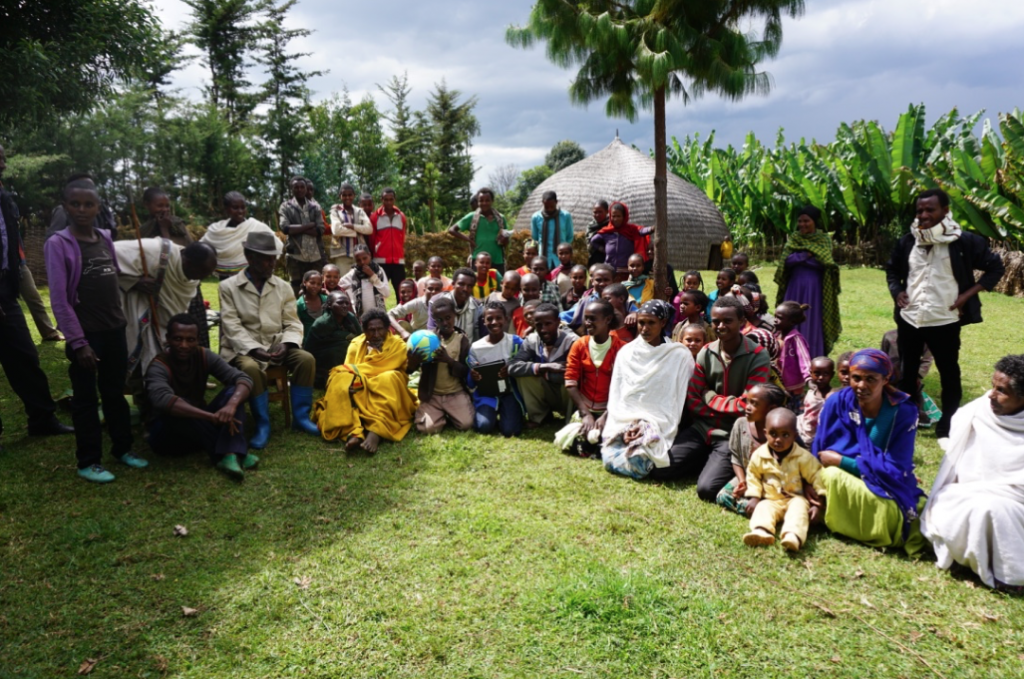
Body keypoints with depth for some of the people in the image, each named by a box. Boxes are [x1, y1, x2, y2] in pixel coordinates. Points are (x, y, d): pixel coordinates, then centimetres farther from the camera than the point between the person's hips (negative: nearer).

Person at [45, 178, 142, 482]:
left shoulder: (106, 240, 6)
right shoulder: (58, 244, -10)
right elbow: (59, 299, -13)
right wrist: (78, 341, -16)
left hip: (115, 329, 5)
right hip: (85, 333, -5)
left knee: (115, 392, 15)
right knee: (86, 399, 5)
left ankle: (123, 448, 28)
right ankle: (88, 462, 15)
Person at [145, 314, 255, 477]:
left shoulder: (204, 356, -7)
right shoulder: (159, 367, -22)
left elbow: (242, 378, -17)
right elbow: (162, 400, -43)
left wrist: (231, 405, -39)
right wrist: (212, 416, -50)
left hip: (201, 426, 5)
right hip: (167, 434, -4)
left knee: (233, 390, -19)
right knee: (177, 410, -36)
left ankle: (231, 455, -39)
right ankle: (224, 454, -29)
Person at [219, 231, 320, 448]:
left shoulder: (283, 287, 8)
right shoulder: (228, 287, -2)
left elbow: (293, 323, 4)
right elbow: (232, 327, -11)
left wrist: (286, 344, -18)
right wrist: (254, 349, -25)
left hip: (276, 345, 4)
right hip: (243, 348, -3)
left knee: (306, 359, -22)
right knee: (250, 368, -36)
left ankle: (300, 417, -8)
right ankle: (262, 424, -18)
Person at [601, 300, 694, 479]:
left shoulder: (680, 356, -2)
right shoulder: (626, 352, 8)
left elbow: (675, 402, -4)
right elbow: (616, 396, 6)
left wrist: (647, 426, -14)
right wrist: (626, 428, -9)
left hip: (658, 427, -3)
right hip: (623, 423, 3)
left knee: (637, 463, -25)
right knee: (610, 459, -20)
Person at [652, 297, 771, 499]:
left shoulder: (758, 356, -11)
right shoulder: (706, 353, 1)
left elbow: (748, 406, -15)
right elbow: (692, 401, 1)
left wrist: (710, 396, -6)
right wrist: (726, 410, -11)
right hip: (703, 427, 5)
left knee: (707, 489, -22)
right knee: (660, 470, -8)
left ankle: (719, 462, 10)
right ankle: (709, 459, 14)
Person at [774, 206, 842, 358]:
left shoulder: (824, 239, 2)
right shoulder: (793, 239, 10)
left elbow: (823, 263, -11)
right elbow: (786, 261, -3)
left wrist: (798, 257, -10)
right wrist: (806, 255, -14)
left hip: (815, 288, -3)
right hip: (795, 287, 3)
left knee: (813, 324, -1)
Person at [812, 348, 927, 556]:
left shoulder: (904, 411, -13)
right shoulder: (837, 403, -10)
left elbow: (895, 469, -15)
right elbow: (818, 455, -5)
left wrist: (841, 461, -18)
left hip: (886, 491, 0)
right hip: (841, 487, 0)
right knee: (831, 475, -33)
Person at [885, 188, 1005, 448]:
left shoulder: (964, 241, -9)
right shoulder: (907, 242, 2)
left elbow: (995, 267, 0)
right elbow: (892, 270, 19)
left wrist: (968, 294, -9)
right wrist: (896, 291, 0)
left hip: (945, 321, -3)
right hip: (909, 319, 4)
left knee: (949, 374, 6)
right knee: (908, 371, 15)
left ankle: (947, 429, 20)